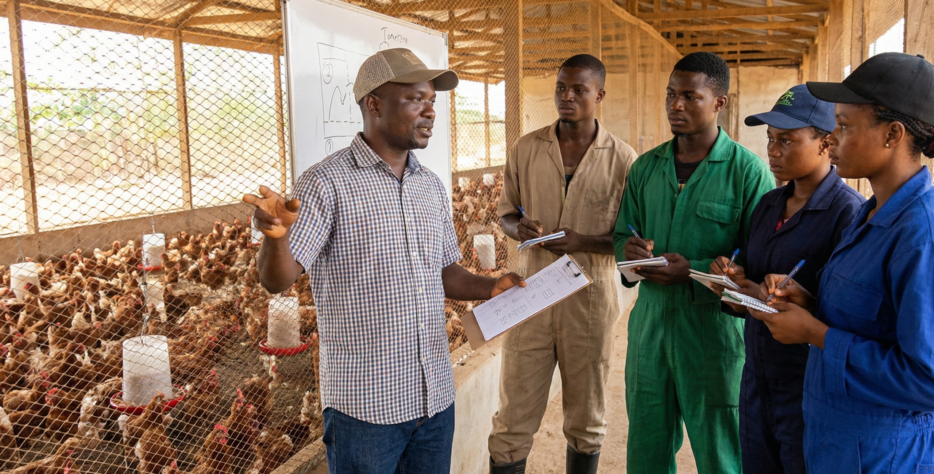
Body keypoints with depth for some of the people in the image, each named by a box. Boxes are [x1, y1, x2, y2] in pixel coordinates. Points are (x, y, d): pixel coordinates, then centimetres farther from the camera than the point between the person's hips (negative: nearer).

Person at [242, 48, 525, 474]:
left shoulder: (432, 187, 8)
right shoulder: (327, 183, -11)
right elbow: (278, 279, -17)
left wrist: (489, 287, -2)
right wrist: (275, 234, -38)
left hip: (436, 396, 6)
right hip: (365, 406, -6)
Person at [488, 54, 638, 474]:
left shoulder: (622, 158, -3)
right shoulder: (525, 149, 3)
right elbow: (505, 212, 12)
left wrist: (582, 242, -17)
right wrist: (518, 229, -12)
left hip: (590, 300, -1)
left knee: (586, 421, 15)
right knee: (513, 419, 4)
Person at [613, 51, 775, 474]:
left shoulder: (748, 170, -8)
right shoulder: (646, 167, 9)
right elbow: (622, 232, 15)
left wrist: (694, 272, -21)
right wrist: (629, 249, -8)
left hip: (714, 329, -4)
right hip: (649, 323, 5)